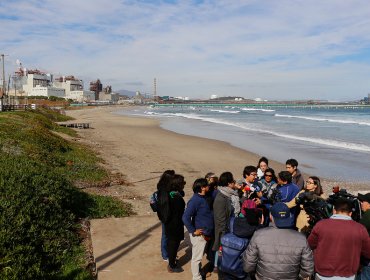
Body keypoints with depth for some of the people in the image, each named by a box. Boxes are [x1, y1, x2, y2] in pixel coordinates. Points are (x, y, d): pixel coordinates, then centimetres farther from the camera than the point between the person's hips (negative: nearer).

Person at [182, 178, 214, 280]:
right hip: (199, 235, -9)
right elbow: (185, 217, -28)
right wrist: (193, 231, -21)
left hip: (205, 233, 9)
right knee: (197, 257, 7)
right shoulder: (195, 200, -22)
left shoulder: (203, 198, 6)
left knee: (198, 256, 23)